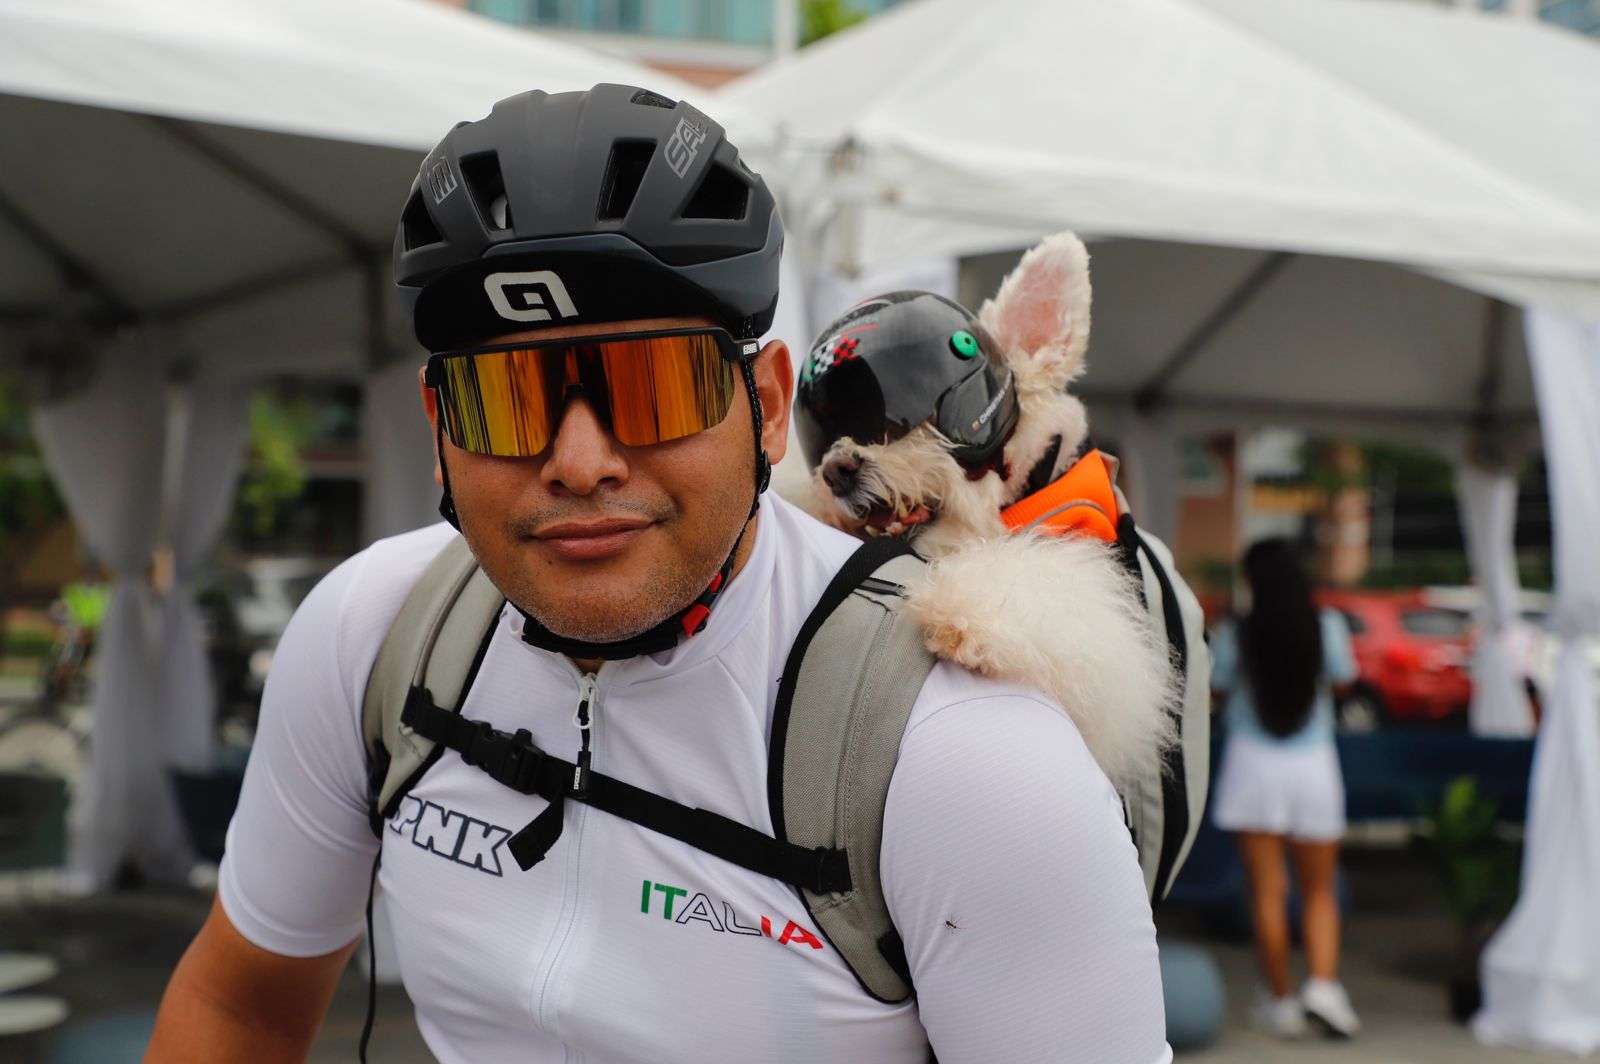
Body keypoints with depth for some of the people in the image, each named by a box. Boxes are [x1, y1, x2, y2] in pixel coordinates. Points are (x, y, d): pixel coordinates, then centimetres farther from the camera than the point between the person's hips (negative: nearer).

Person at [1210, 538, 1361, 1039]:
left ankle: (1281, 1003, 9)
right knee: (1320, 891, 13)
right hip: (1313, 763, 1)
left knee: (1267, 891, 4)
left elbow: (1217, 684, 2)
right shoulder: (1327, 627, -5)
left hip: (1253, 762, -1)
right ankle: (1323, 984, -5)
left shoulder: (1235, 634, -9)